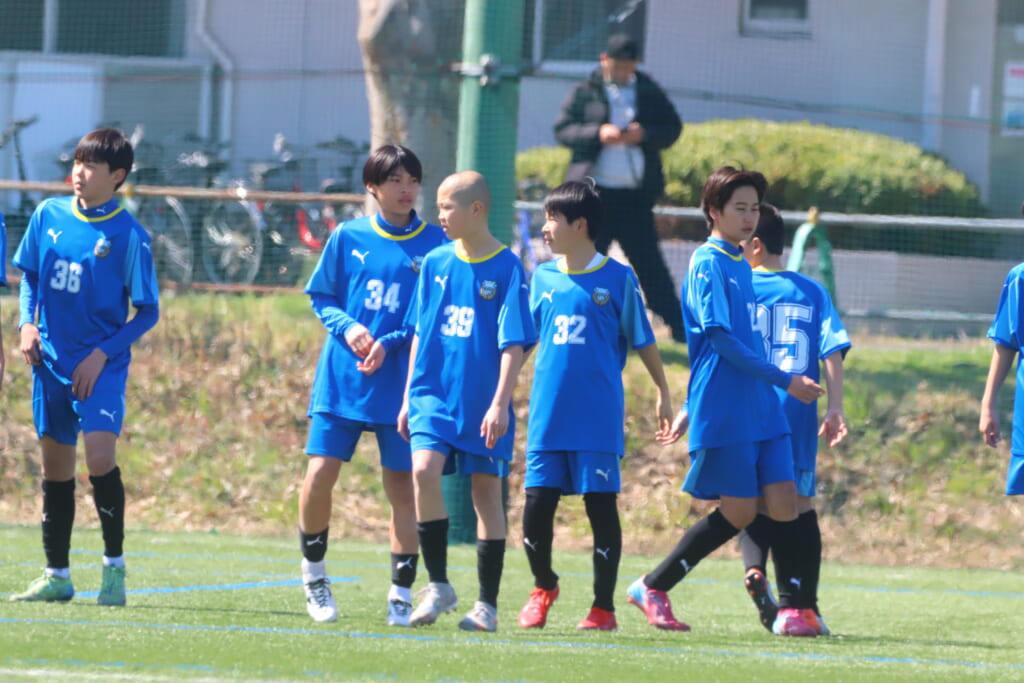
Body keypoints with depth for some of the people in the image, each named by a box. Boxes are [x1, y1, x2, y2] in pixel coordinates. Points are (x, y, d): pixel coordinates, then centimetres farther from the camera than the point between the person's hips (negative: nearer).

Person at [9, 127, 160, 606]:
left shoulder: (128, 235, -9)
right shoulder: (48, 216, 2)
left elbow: (148, 312, -4)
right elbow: (28, 273, 16)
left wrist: (103, 354, -13)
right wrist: (27, 323, 0)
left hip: (101, 367, -4)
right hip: (51, 361, 4)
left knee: (99, 455, -21)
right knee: (55, 465, 9)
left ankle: (114, 562, -4)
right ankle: (57, 575, 18)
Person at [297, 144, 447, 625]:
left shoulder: (436, 245, 0)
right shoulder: (347, 238, 4)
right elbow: (320, 297, 11)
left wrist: (391, 343, -13)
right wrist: (347, 327, -9)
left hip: (401, 382, -1)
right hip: (341, 379, 1)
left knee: (402, 485, 0)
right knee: (320, 473, -7)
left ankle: (401, 592, 9)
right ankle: (313, 572, 15)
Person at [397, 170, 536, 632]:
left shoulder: (507, 268, -6)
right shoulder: (436, 263, 8)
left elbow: (514, 343, -8)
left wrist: (500, 404, -15)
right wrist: (409, 396, 13)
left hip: (482, 402, -3)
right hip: (434, 392, 3)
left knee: (486, 491, 3)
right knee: (424, 469, -18)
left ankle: (487, 605, 11)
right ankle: (438, 585, -7)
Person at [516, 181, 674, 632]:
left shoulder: (618, 278, -1)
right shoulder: (542, 277, 10)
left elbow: (643, 341, 5)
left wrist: (663, 394, 9)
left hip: (599, 418, -4)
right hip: (548, 416, 4)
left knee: (601, 506, -1)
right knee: (536, 506, -1)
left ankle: (603, 607, 6)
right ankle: (543, 586, 24)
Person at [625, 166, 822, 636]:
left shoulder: (740, 265, 17)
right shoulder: (708, 263, -9)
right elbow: (721, 338, -16)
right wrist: (784, 380, -15)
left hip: (760, 408, 8)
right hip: (723, 412, -8)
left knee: (783, 501, -2)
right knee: (739, 511, -6)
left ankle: (791, 609, -1)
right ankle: (653, 588, 6)